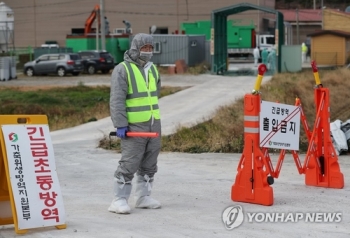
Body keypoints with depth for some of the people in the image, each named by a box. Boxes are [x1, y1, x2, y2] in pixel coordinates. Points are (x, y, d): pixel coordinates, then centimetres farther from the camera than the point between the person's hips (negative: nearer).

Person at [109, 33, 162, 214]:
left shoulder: (152, 69, 13)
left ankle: (143, 197, 22)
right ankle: (119, 200, -4)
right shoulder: (122, 70, -10)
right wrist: (120, 125, -21)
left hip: (154, 125, 7)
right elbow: (117, 100, -16)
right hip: (134, 126, -7)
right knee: (129, 164, -9)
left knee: (149, 164, 12)